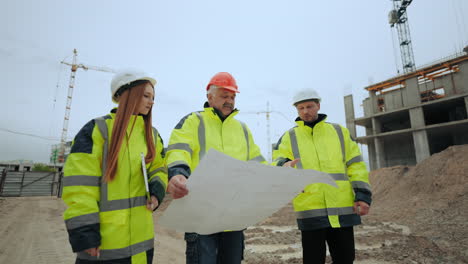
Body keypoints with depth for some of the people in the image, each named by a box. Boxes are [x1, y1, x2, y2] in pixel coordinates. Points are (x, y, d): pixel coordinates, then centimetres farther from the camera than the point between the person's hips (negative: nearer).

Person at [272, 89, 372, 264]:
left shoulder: (340, 132, 11)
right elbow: (277, 163, -5)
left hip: (343, 210, 2)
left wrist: (363, 195, -1)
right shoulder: (288, 137, 6)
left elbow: (355, 165, 10)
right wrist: (283, 166, -29)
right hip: (310, 212, -2)